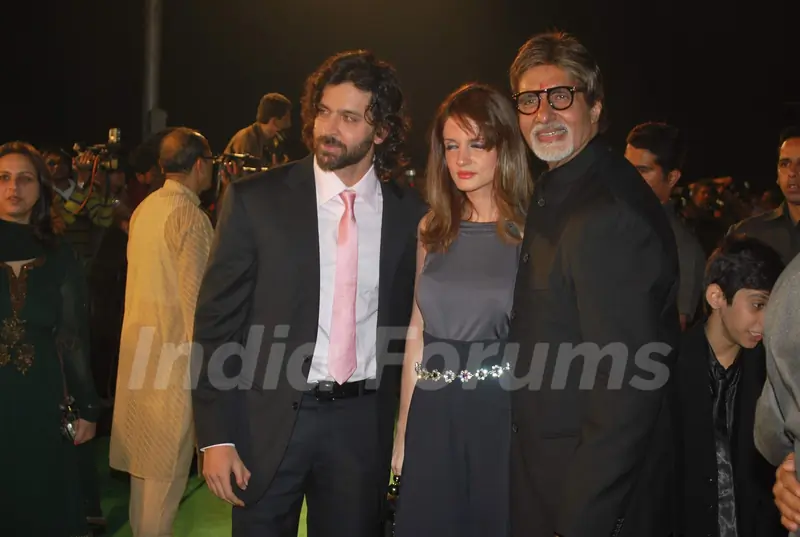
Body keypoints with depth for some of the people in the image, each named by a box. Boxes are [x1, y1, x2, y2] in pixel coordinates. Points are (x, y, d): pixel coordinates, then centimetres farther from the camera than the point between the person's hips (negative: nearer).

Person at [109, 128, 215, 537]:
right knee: (168, 460, 1)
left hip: (140, 338, 8)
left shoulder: (144, 208, 8)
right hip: (173, 347, -8)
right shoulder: (190, 216, -15)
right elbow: (194, 294, -18)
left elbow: (140, 274, 12)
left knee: (145, 452, 18)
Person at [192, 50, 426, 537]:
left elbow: (410, 327, 8)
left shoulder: (409, 214, 1)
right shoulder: (256, 200, -5)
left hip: (363, 424, 2)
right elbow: (217, 322, -4)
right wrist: (216, 436, -9)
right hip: (270, 419, -1)